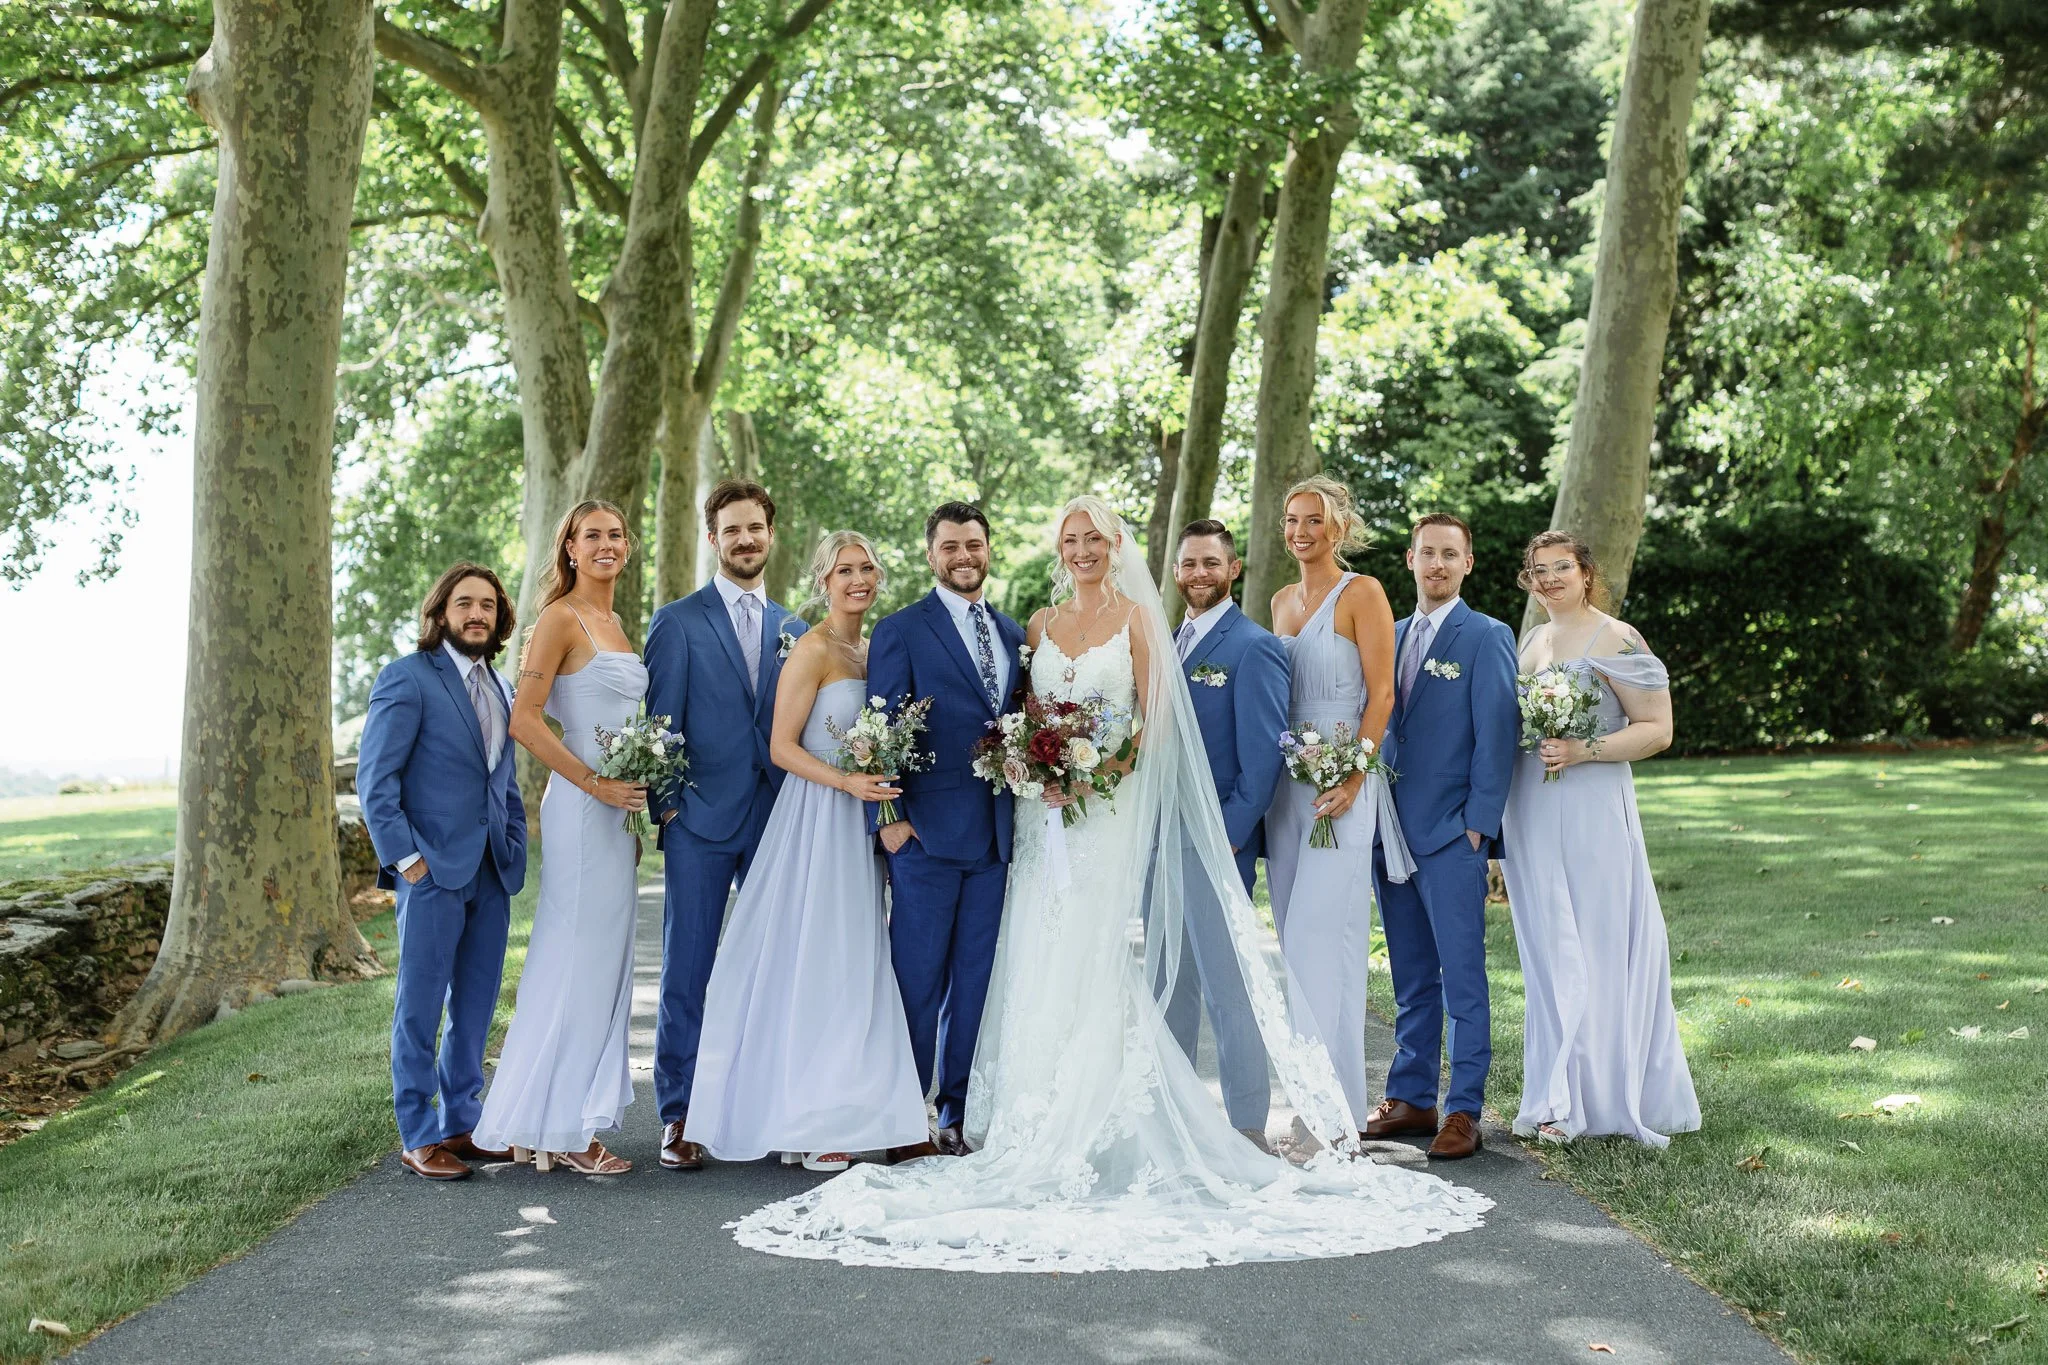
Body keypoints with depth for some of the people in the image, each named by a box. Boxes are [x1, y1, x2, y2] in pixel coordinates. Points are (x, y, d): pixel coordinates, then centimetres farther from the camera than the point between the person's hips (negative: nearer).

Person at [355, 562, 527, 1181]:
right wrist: (405, 857, -14)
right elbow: (375, 779, -10)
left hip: (491, 873, 7)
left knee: (475, 1007, 11)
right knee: (421, 1008, 2)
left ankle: (460, 1124, 22)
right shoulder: (408, 678, -6)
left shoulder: (500, 689, 16)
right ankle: (418, 1136, 10)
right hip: (434, 871, -7)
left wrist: (515, 848, 11)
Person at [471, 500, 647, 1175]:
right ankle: (559, 1128, 3)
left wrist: (633, 813, 17)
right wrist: (595, 784, -19)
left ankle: (567, 1126, 17)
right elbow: (524, 719, -17)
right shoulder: (561, 619, -9)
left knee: (604, 962, 10)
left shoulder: (613, 624, 16)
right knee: (579, 961, -5)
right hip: (582, 810, -9)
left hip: (617, 806, 9)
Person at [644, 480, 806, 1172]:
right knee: (687, 972, 0)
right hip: (701, 821, -3)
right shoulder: (677, 621, 1)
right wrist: (666, 803, -7)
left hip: (778, 821, 4)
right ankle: (678, 1118, 7)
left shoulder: (793, 629, 14)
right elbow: (661, 722, 0)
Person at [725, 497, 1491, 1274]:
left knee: (1096, 958, -7)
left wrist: (1106, 770, -17)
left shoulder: (1136, 616, 2)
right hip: (1046, 806, 4)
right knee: (1039, 961, 0)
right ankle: (1042, 1119, 7)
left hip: (1113, 805, -4)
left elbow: (1155, 716, -3)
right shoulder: (1042, 623, 14)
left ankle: (1100, 1121, -1)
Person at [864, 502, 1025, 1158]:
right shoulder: (900, 631, -1)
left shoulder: (1014, 634, 15)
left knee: (978, 979, 8)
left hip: (997, 834, 5)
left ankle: (961, 1116, 17)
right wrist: (888, 815, -10)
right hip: (927, 831, -5)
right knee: (918, 980, 0)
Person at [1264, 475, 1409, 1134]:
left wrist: (1352, 776, -18)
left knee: (1318, 938, -12)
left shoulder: (1362, 592, -5)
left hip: (1341, 781, -7)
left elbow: (1382, 693, -10)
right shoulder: (1282, 600, 16)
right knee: (1296, 939, 7)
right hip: (1284, 782, 7)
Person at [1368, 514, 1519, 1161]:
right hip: (1392, 832, 6)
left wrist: (1479, 824, -13)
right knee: (1411, 979, 12)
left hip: (1452, 837, -6)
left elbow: (1496, 735, -9)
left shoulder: (1487, 637, -4)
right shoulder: (1392, 636, 15)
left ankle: (1464, 1110, 3)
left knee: (1462, 977, -3)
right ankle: (1411, 1099, 20)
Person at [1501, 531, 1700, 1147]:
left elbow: (1657, 728, -9)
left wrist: (1582, 751, -19)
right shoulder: (1530, 642, 15)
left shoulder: (1617, 640, -5)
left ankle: (1607, 1097, 5)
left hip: (1592, 812, -6)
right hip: (1531, 814, 6)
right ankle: (1562, 1100, 13)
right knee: (1549, 954, 7)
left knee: (1599, 950, -2)